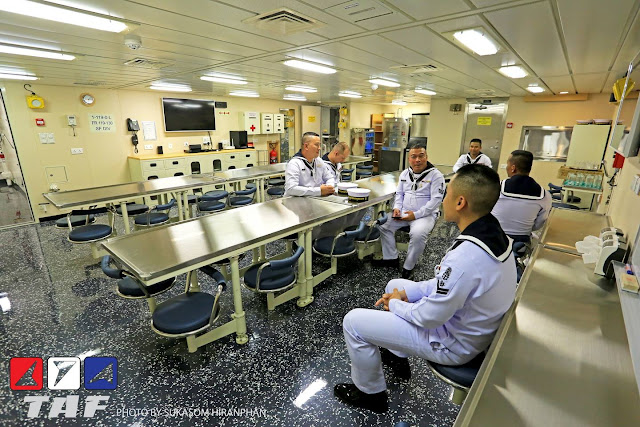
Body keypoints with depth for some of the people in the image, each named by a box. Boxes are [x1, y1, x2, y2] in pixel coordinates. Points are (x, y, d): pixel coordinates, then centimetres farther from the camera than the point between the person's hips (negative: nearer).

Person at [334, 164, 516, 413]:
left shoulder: (466, 256, -36)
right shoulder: (494, 234, -7)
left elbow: (430, 318, -27)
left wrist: (395, 304, -8)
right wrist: (405, 293, 0)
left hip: (454, 344, -8)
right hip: (476, 327, 9)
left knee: (353, 322, -7)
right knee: (396, 285, 22)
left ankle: (370, 394, 19)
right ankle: (397, 357, 37)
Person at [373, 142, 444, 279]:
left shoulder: (436, 175, -8)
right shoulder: (405, 173, 11)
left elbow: (436, 200, -14)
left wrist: (416, 215, -20)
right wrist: (397, 207, -2)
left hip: (425, 215, -6)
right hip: (404, 212, 6)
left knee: (418, 234, -34)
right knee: (383, 224, -11)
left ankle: (408, 266, -12)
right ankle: (391, 258, 4)